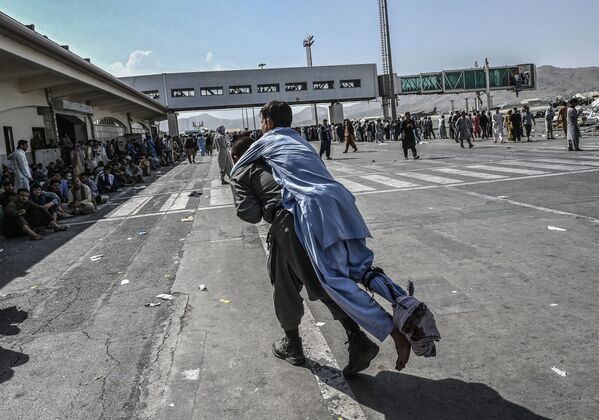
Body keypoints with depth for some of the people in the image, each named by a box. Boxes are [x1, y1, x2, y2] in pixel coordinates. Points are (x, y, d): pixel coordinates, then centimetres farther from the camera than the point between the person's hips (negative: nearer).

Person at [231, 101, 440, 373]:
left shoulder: (265, 142, 20)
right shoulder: (301, 140, 36)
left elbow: (235, 172, 33)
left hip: (314, 204, -7)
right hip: (341, 196, 7)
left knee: (334, 278, -13)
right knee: (360, 266, 7)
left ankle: (396, 331, -27)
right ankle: (407, 306, -19)